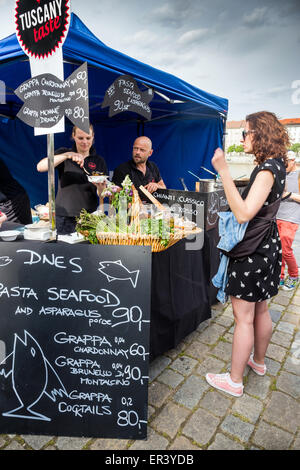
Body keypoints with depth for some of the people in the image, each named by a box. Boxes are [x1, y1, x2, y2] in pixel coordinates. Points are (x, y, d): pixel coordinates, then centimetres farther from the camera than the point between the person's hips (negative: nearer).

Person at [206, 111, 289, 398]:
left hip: (252, 252, -10)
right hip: (266, 246, 10)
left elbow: (244, 214, -30)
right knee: (260, 310, 22)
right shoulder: (275, 165, 11)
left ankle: (235, 381, 18)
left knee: (244, 318, 1)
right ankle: (259, 361, 42)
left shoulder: (267, 169, -19)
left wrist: (223, 171, -30)